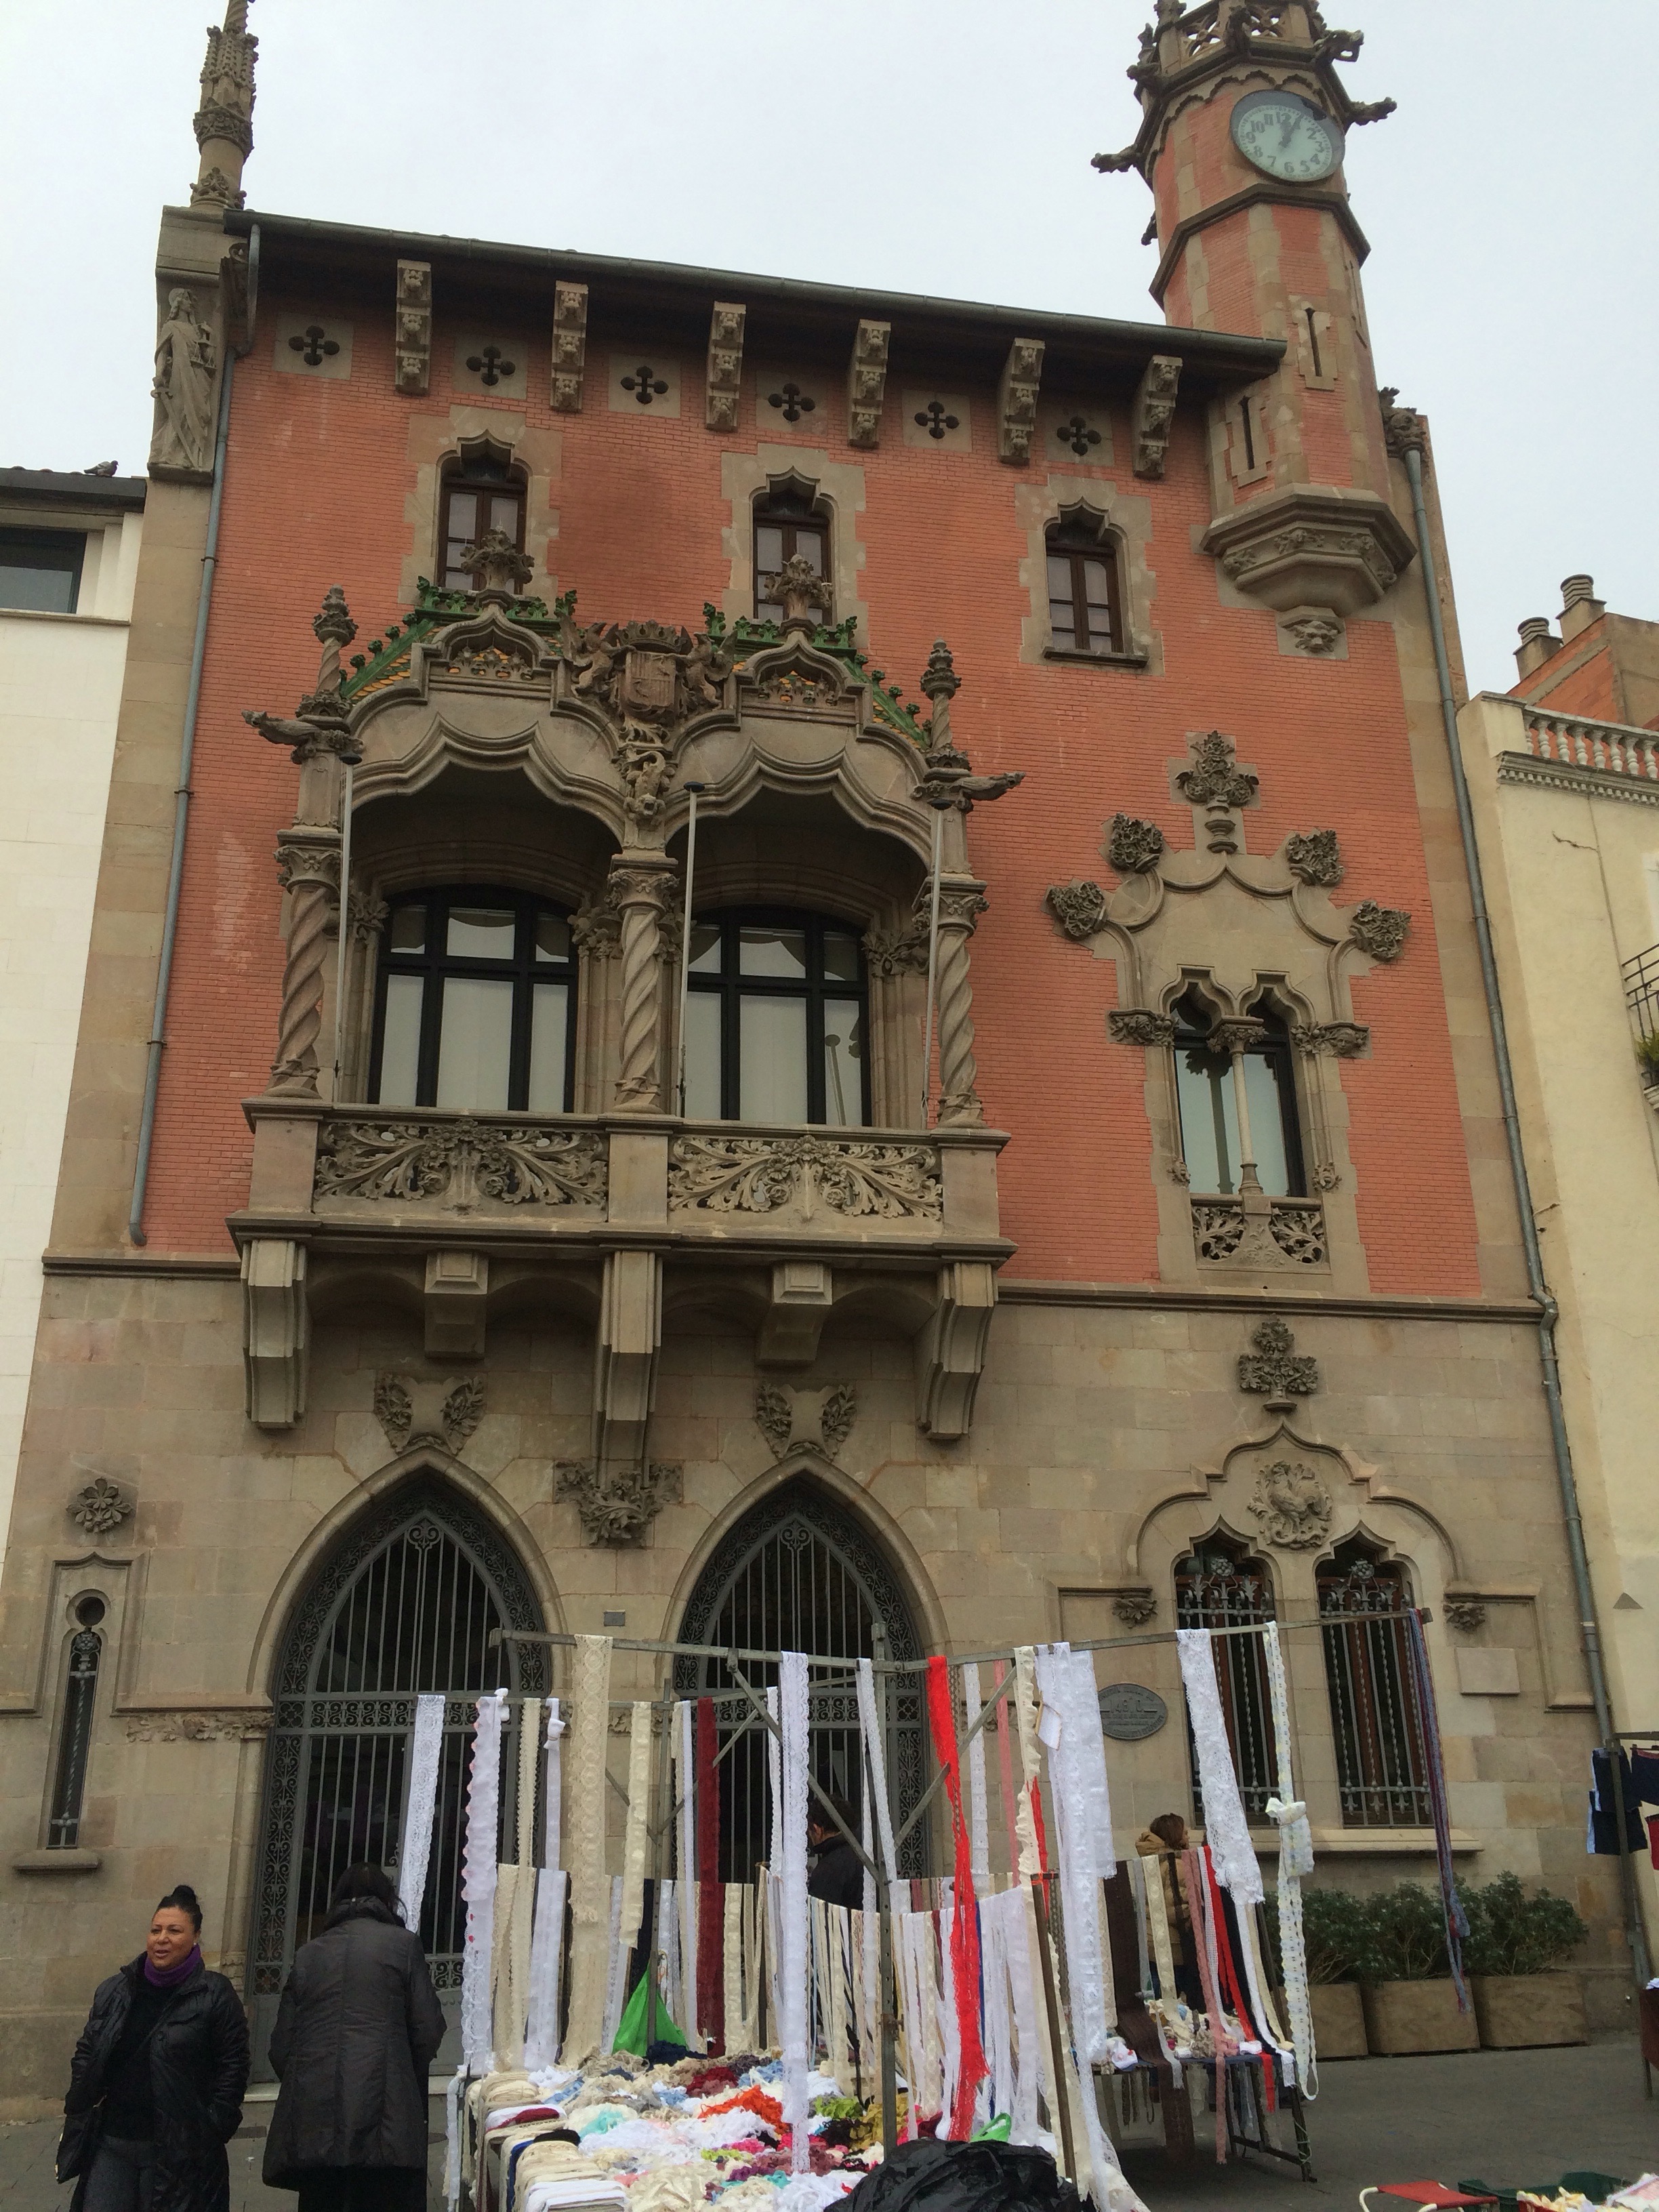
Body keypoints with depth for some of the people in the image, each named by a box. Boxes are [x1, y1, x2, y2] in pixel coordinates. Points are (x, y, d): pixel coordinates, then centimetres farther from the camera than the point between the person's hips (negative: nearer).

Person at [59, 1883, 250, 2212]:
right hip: (110, 2143, 4)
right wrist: (78, 2111, 7)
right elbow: (86, 2054, 17)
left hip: (178, 2148, -4)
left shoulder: (215, 1996, -7)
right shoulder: (114, 1991, 8)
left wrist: (213, 2129, -10)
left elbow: (233, 2067, -6)